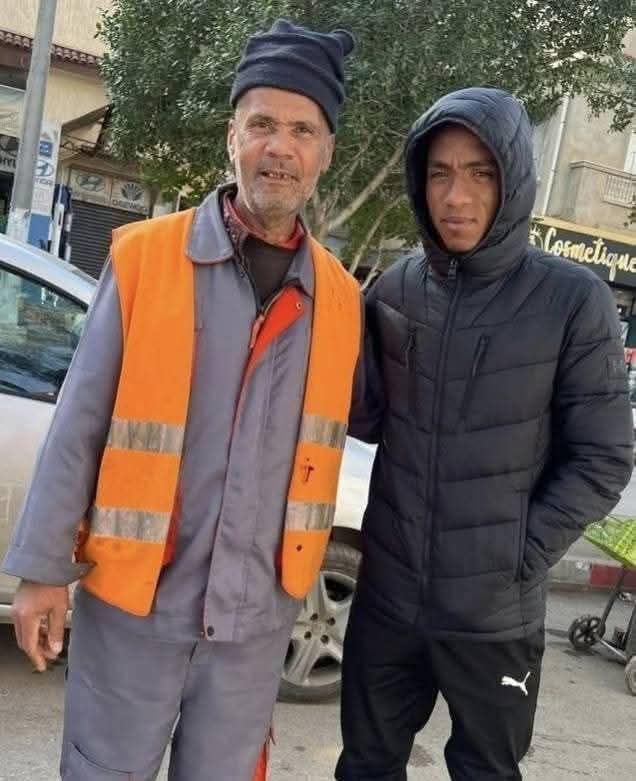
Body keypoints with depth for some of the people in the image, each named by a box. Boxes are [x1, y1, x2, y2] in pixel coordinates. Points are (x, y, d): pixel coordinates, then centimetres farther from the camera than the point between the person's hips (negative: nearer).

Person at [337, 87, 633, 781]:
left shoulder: (573, 299, -12)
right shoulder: (395, 288, 0)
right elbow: (368, 422, 3)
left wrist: (521, 559, -12)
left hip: (494, 612, -3)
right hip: (387, 594, 3)